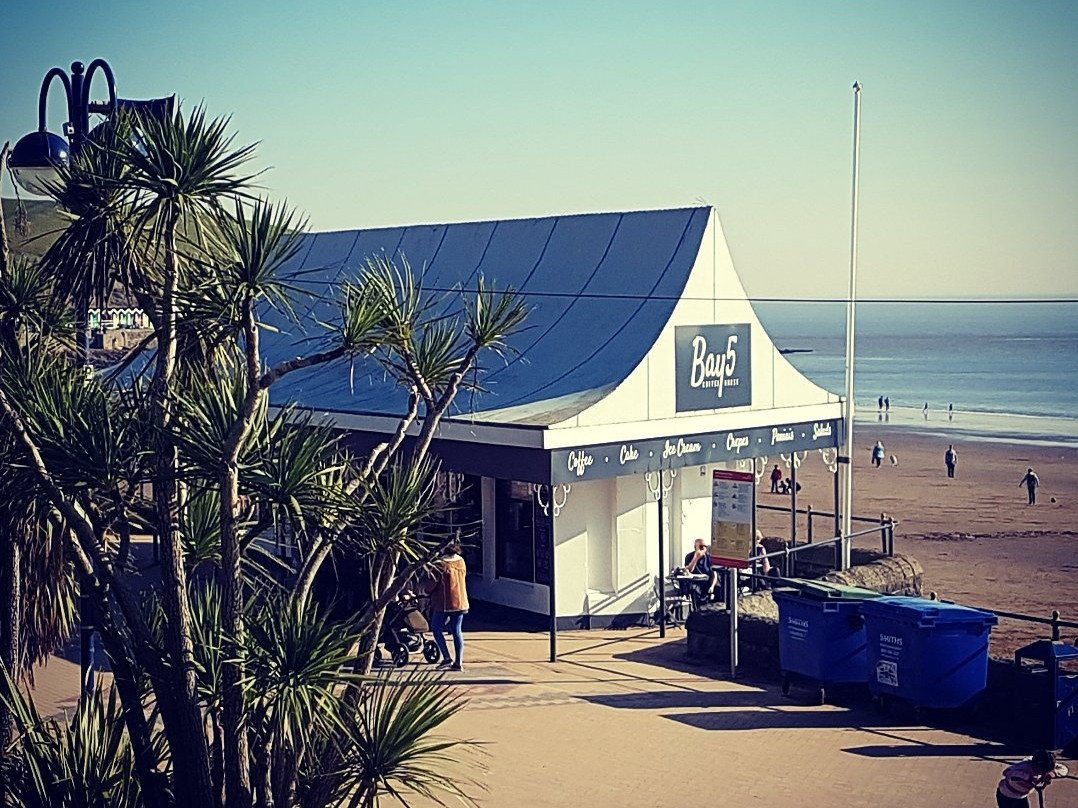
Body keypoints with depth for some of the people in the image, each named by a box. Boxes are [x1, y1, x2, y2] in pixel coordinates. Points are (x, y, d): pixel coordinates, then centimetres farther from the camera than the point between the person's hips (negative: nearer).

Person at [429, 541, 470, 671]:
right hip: (460, 602, 5)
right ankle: (458, 662, 3)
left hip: (444, 603, -5)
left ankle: (447, 658, 3)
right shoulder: (461, 563, 4)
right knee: (457, 631, 7)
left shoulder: (440, 565, -12)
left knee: (437, 629, 11)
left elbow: (432, 584, -9)